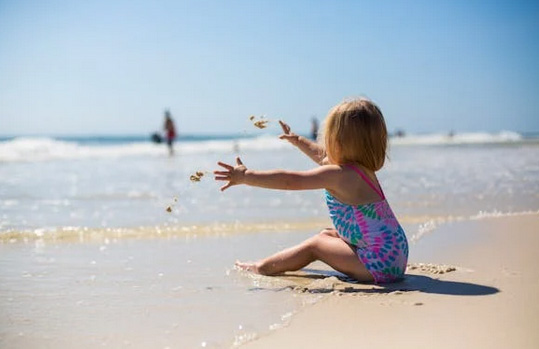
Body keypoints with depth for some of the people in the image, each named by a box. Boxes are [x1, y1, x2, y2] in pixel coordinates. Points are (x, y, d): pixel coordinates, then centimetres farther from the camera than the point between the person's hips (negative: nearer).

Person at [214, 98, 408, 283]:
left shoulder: (338, 175, -18)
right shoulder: (362, 169, 10)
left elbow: (290, 181, -19)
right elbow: (321, 155, 28)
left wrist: (246, 177, -14)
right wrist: (297, 140, 41)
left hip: (379, 263, -10)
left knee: (316, 244, 0)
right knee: (327, 235, 20)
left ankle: (263, 268, 12)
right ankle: (275, 263, 32)